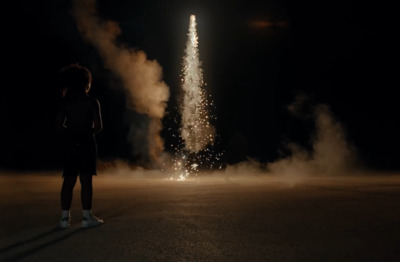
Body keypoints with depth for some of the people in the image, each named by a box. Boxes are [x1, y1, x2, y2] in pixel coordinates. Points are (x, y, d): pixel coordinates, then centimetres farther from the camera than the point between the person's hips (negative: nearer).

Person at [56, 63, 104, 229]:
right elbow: (98, 126, -8)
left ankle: (65, 217, 7)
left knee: (68, 181, 6)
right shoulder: (92, 102, -4)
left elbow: (60, 125, -2)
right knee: (86, 180, -1)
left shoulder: (66, 103, 5)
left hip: (69, 144, 3)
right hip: (87, 144, -3)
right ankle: (87, 217, 0)